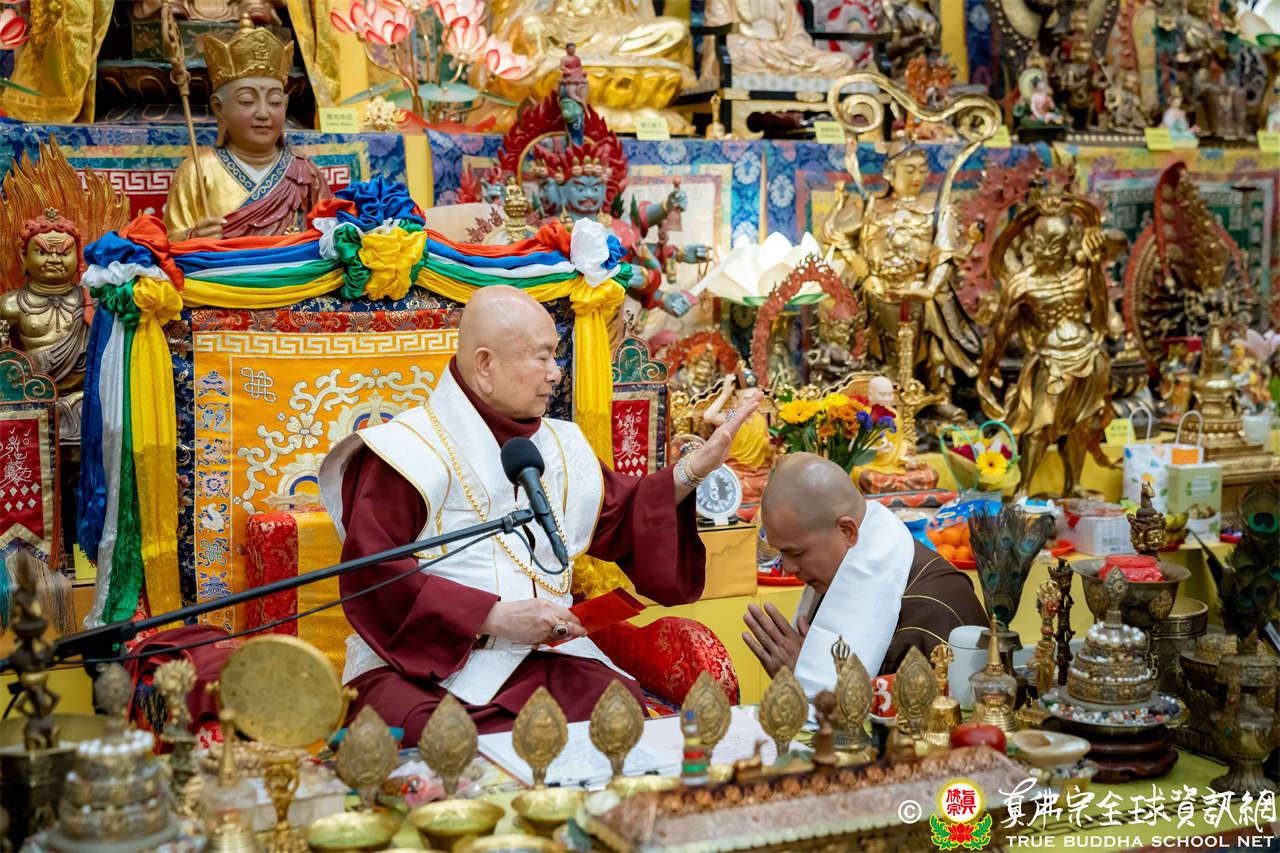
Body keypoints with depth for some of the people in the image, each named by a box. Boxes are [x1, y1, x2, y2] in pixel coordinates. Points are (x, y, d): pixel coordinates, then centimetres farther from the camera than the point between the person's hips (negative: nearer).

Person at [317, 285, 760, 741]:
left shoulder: (558, 446, 17)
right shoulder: (409, 451, -4)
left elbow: (623, 519, 29)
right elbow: (370, 576, -11)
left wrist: (696, 467, 15)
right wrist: (494, 617, -16)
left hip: (539, 656, 6)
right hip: (420, 666, -6)